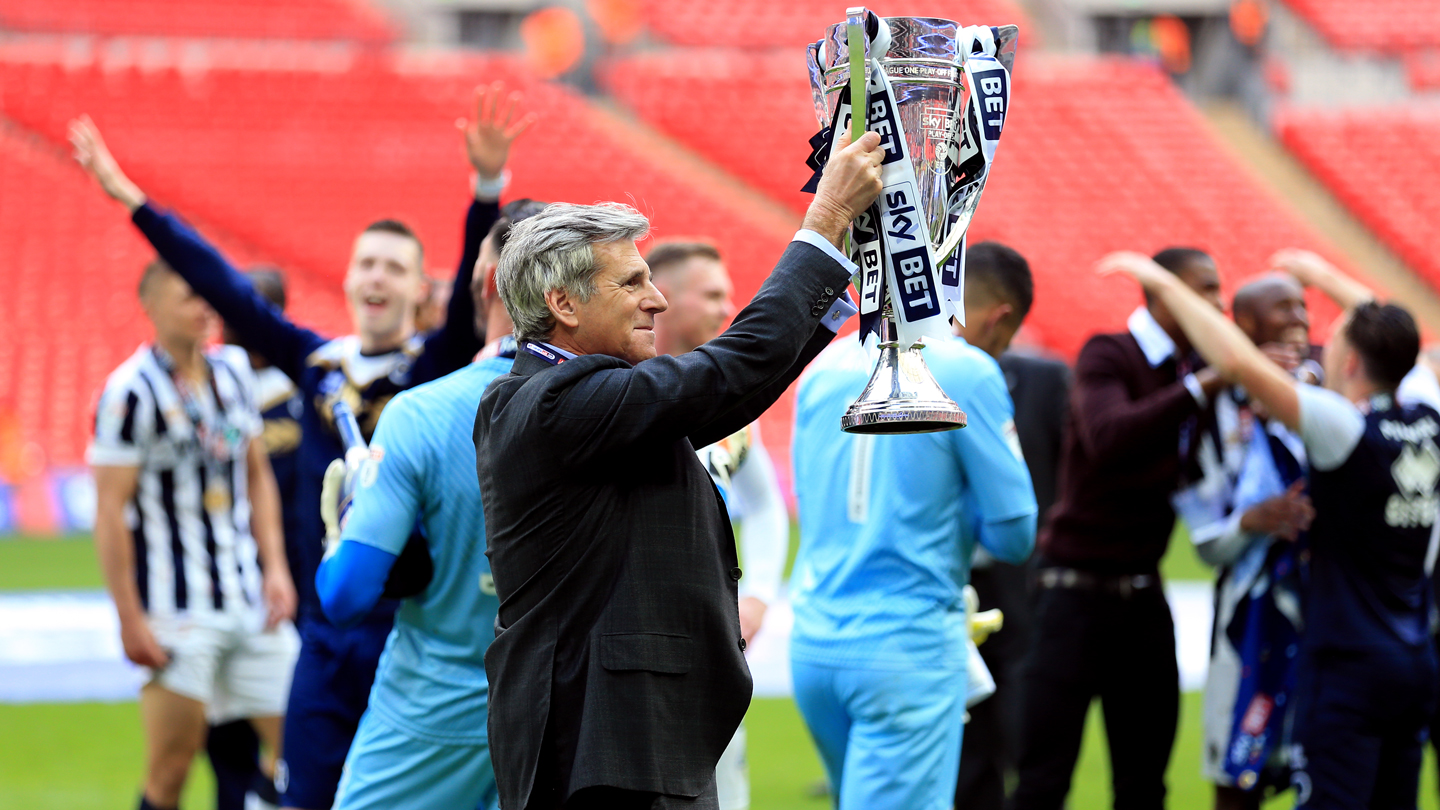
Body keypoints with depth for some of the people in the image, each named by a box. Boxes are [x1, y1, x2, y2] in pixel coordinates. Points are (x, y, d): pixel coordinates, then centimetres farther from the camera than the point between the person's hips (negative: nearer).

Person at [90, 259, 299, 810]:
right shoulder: (131, 392, -10)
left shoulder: (232, 377, 10)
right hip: (178, 611, -6)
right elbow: (110, 510, -11)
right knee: (171, 765, -5)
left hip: (251, 596, 6)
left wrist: (275, 566, 7)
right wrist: (130, 619, -14)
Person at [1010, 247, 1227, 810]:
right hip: (1078, 588, -7)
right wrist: (1202, 387, -33)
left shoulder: (1189, 370, 10)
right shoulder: (1107, 357, -11)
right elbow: (1108, 437, -29)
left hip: (1142, 592, 7)